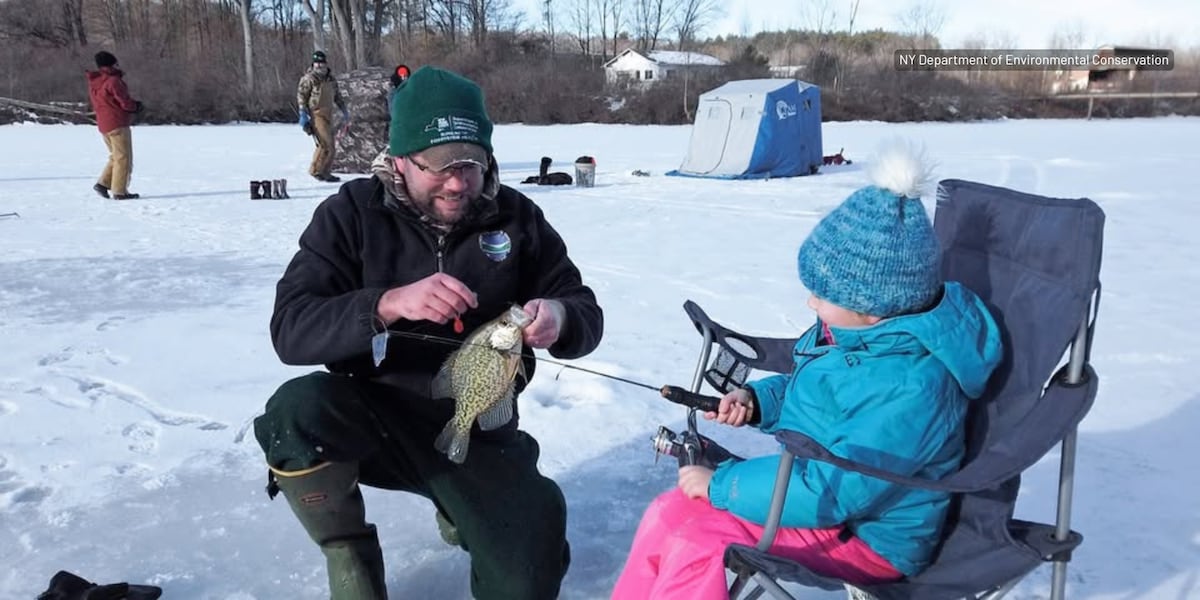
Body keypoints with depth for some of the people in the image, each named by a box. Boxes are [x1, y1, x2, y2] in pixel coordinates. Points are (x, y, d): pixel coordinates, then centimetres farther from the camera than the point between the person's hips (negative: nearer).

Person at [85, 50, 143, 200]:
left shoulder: (93, 83, 11)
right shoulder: (113, 81, -16)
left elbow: (95, 104, 16)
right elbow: (125, 102, -17)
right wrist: (136, 106, 5)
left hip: (103, 124, 8)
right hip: (118, 124, -8)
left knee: (116, 156, 21)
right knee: (123, 158, -1)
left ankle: (103, 184, 12)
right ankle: (119, 191, -1)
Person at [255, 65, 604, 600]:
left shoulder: (515, 217, -3)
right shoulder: (352, 213, -8)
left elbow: (587, 314, 0)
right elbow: (290, 329, -17)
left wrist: (558, 317, -26)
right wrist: (389, 304, -35)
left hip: (477, 431, 2)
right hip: (374, 418, -1)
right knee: (296, 410, -33)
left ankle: (462, 507, 22)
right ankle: (349, 557, -4)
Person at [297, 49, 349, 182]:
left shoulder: (331, 79, 13)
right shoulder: (308, 79, -7)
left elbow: (337, 96, 24)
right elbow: (301, 96, -9)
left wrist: (344, 111, 18)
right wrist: (303, 116, -16)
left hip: (328, 115, 8)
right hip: (316, 115, -8)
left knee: (331, 146, 9)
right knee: (325, 144, -15)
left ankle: (324, 172, 19)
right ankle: (316, 170, -2)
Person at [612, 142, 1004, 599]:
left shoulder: (908, 385, -30)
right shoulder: (863, 330, -1)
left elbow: (832, 491, -31)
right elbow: (808, 396, 18)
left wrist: (721, 484, -23)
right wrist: (757, 399, -1)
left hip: (865, 536, -9)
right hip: (828, 486, 10)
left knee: (698, 544, -22)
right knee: (669, 513, -1)